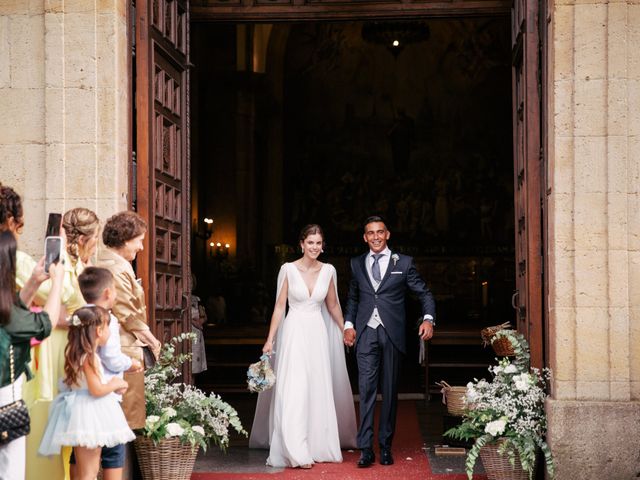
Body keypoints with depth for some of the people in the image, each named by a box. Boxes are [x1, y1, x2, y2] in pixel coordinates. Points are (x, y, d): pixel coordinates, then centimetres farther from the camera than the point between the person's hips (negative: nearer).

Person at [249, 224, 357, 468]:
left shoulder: (328, 271, 4)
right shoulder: (288, 269, -4)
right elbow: (279, 306, -2)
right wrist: (270, 339, -6)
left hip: (318, 334, 3)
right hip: (294, 332, -3)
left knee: (319, 391, 7)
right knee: (293, 391, -7)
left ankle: (318, 445, 18)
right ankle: (295, 452, -6)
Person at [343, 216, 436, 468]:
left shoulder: (403, 263, 5)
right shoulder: (357, 264, 12)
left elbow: (424, 293, 6)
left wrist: (428, 318, -11)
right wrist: (348, 324, 7)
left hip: (392, 333, -1)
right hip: (365, 333, 1)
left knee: (390, 391, 5)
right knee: (366, 389, -7)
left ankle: (385, 447, 14)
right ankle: (366, 449, -7)